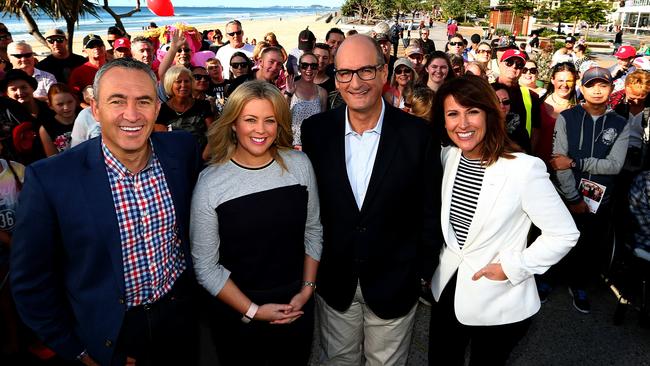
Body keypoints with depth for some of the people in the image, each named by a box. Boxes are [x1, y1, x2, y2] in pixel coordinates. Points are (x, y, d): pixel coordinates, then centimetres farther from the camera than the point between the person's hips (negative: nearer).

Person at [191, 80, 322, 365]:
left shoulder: (300, 164, -7)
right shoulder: (210, 182, -15)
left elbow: (313, 231, 3)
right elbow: (205, 265, -11)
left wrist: (307, 289, -3)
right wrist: (252, 311, -12)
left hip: (297, 306, 3)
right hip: (236, 313, -2)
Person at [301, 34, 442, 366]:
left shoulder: (416, 133, -14)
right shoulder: (315, 130, -8)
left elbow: (430, 210, -5)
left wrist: (424, 271, -1)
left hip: (394, 283, -1)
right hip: (333, 280, 2)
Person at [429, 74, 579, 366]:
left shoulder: (524, 169, -22)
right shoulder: (448, 156, -5)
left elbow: (565, 234, -15)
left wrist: (512, 267, -17)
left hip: (499, 303, -5)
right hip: (447, 289, 5)